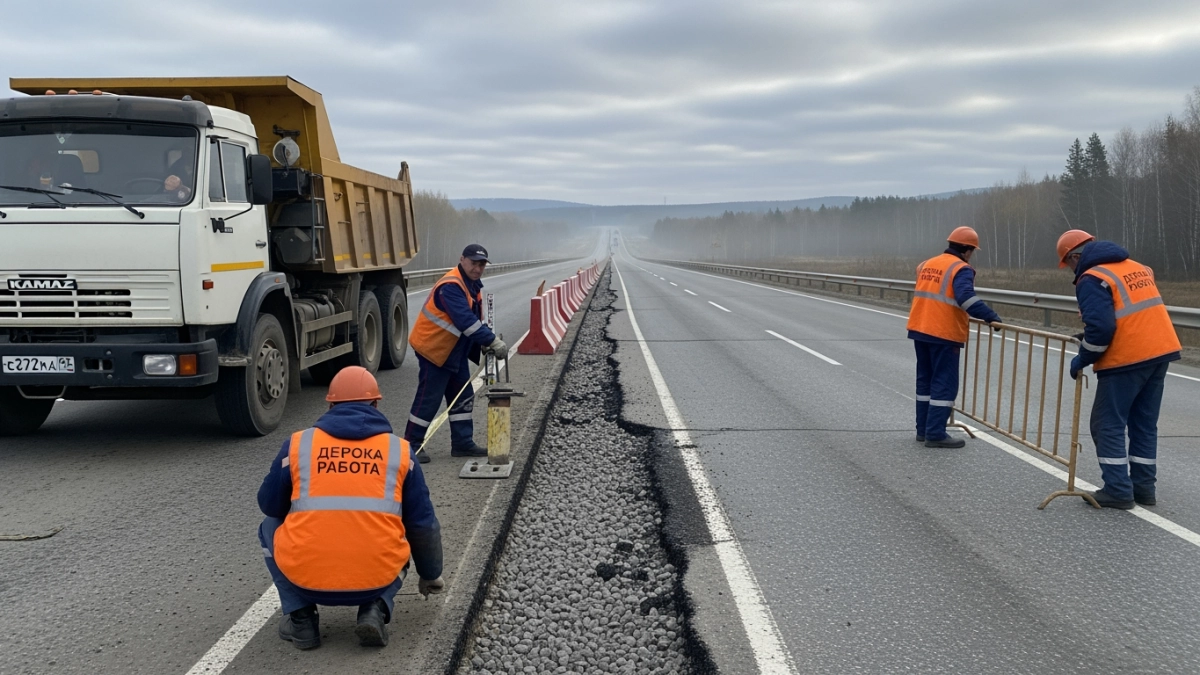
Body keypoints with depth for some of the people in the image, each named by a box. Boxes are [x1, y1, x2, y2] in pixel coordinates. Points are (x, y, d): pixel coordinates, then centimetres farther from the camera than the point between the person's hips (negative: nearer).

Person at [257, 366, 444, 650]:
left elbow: (269, 505, 18)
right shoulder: (400, 450, 7)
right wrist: (430, 575, 30)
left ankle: (300, 618, 15)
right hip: (377, 580, 0)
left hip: (304, 578, 0)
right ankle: (376, 610, 7)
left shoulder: (297, 444, 5)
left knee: (270, 528, 29)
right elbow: (423, 525, 13)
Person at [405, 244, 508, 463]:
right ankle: (411, 445, 8)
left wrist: (484, 344, -1)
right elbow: (466, 321, -34)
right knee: (429, 399, -4)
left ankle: (462, 443, 19)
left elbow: (475, 319, 13)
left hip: (455, 351, 10)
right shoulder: (450, 287, -25)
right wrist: (492, 341, -34)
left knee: (463, 397, 11)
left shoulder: (473, 286, 7)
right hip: (433, 349, -10)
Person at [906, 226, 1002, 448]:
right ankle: (935, 434, -4)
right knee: (944, 383, -2)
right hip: (944, 334, -8)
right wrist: (991, 317, -26)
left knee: (925, 380, 15)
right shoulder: (961, 269, -10)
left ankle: (923, 429, 20)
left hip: (920, 329, 8)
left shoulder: (927, 264, 14)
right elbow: (966, 297, -26)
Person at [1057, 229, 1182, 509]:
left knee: (1108, 425, 2)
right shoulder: (1136, 267, 17)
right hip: (1161, 350, 8)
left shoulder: (1092, 279, -10)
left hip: (1126, 359, -8)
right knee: (1145, 424, 15)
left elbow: (1100, 327, -20)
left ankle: (1118, 490, 2)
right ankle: (1144, 487, 19)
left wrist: (1083, 358, -6)